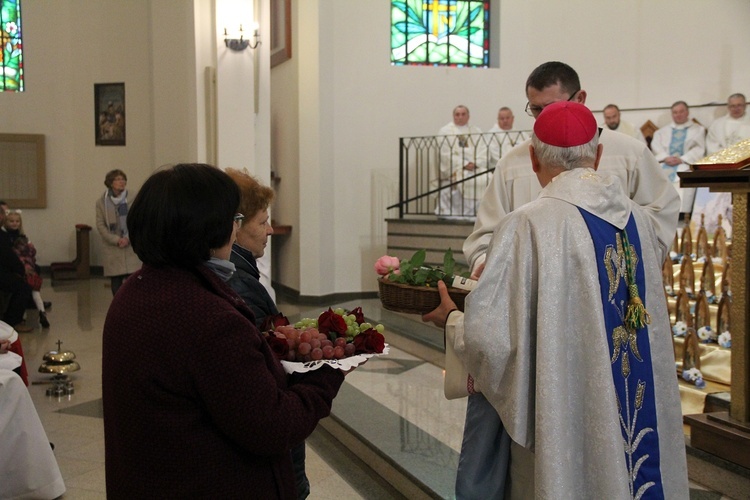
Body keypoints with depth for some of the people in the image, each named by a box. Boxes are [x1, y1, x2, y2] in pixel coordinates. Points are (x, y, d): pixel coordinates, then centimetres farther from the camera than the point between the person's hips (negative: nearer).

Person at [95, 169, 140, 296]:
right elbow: (100, 225, -1)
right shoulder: (101, 202, 1)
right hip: (112, 249, 1)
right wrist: (116, 240, -11)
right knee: (115, 281, 6)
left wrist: (128, 238, -11)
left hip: (131, 246, -1)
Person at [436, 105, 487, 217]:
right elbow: (446, 154, -3)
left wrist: (475, 163, -10)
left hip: (476, 168, 3)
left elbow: (483, 152, 10)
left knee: (487, 179, -25)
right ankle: (466, 212, -26)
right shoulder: (445, 131, 9)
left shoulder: (476, 131, 20)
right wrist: (464, 164, -13)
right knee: (465, 179, -33)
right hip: (453, 169, -3)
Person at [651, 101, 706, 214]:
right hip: (665, 162, 2)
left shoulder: (698, 129, 19)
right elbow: (656, 146, 11)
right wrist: (665, 157, -10)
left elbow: (699, 149, 4)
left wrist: (681, 159, -12)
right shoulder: (663, 130, 27)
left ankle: (680, 211, -42)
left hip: (686, 163, -2)